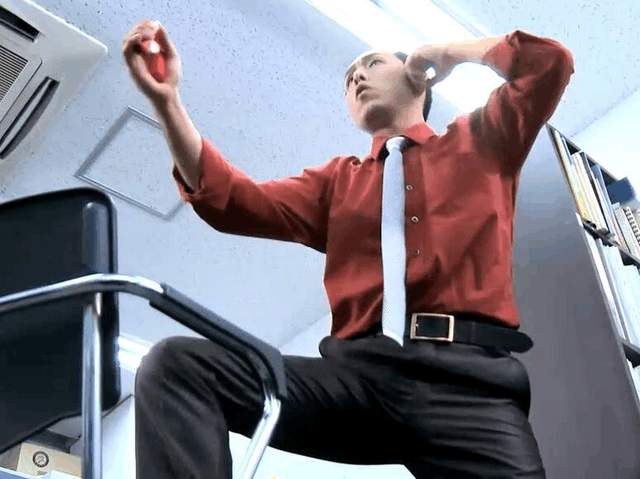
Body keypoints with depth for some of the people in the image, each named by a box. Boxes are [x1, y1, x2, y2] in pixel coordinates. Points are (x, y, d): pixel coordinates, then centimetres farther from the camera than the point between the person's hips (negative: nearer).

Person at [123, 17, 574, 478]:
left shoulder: (480, 141, 24)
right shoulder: (337, 179, 26)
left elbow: (550, 60, 12)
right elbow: (235, 202, 12)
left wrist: (447, 52, 24)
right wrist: (167, 100, 2)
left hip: (468, 373, -1)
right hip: (356, 369, 2)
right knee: (175, 362, -16)